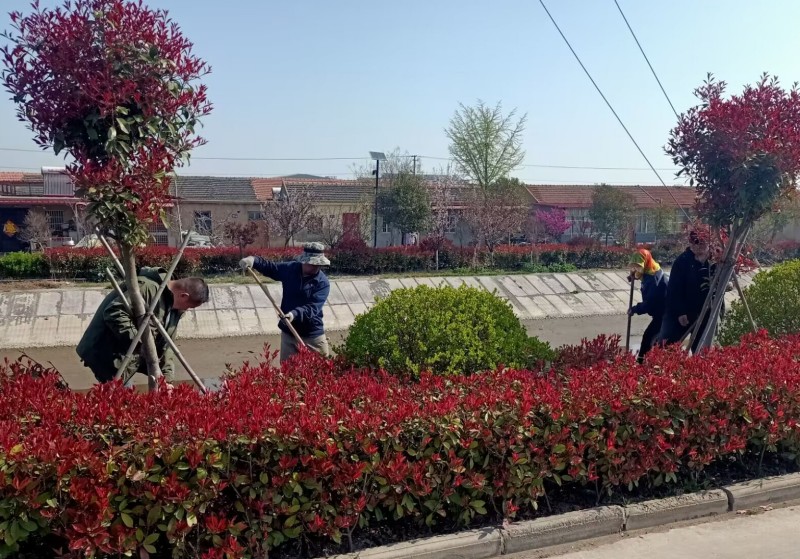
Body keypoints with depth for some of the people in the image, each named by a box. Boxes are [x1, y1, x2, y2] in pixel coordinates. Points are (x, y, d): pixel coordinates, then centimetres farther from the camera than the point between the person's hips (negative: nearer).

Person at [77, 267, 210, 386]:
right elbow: (113, 312, -32)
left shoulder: (174, 305, 7)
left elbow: (165, 343, 10)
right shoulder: (148, 288, -24)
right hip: (106, 355, -10)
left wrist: (168, 378, 3)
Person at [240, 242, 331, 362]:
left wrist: (295, 314, -43)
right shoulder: (289, 269, -3)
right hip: (288, 333, 3)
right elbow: (269, 267, 8)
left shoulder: (323, 283, -15)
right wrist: (253, 260, -12)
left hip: (313, 336, -3)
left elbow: (312, 308, -26)